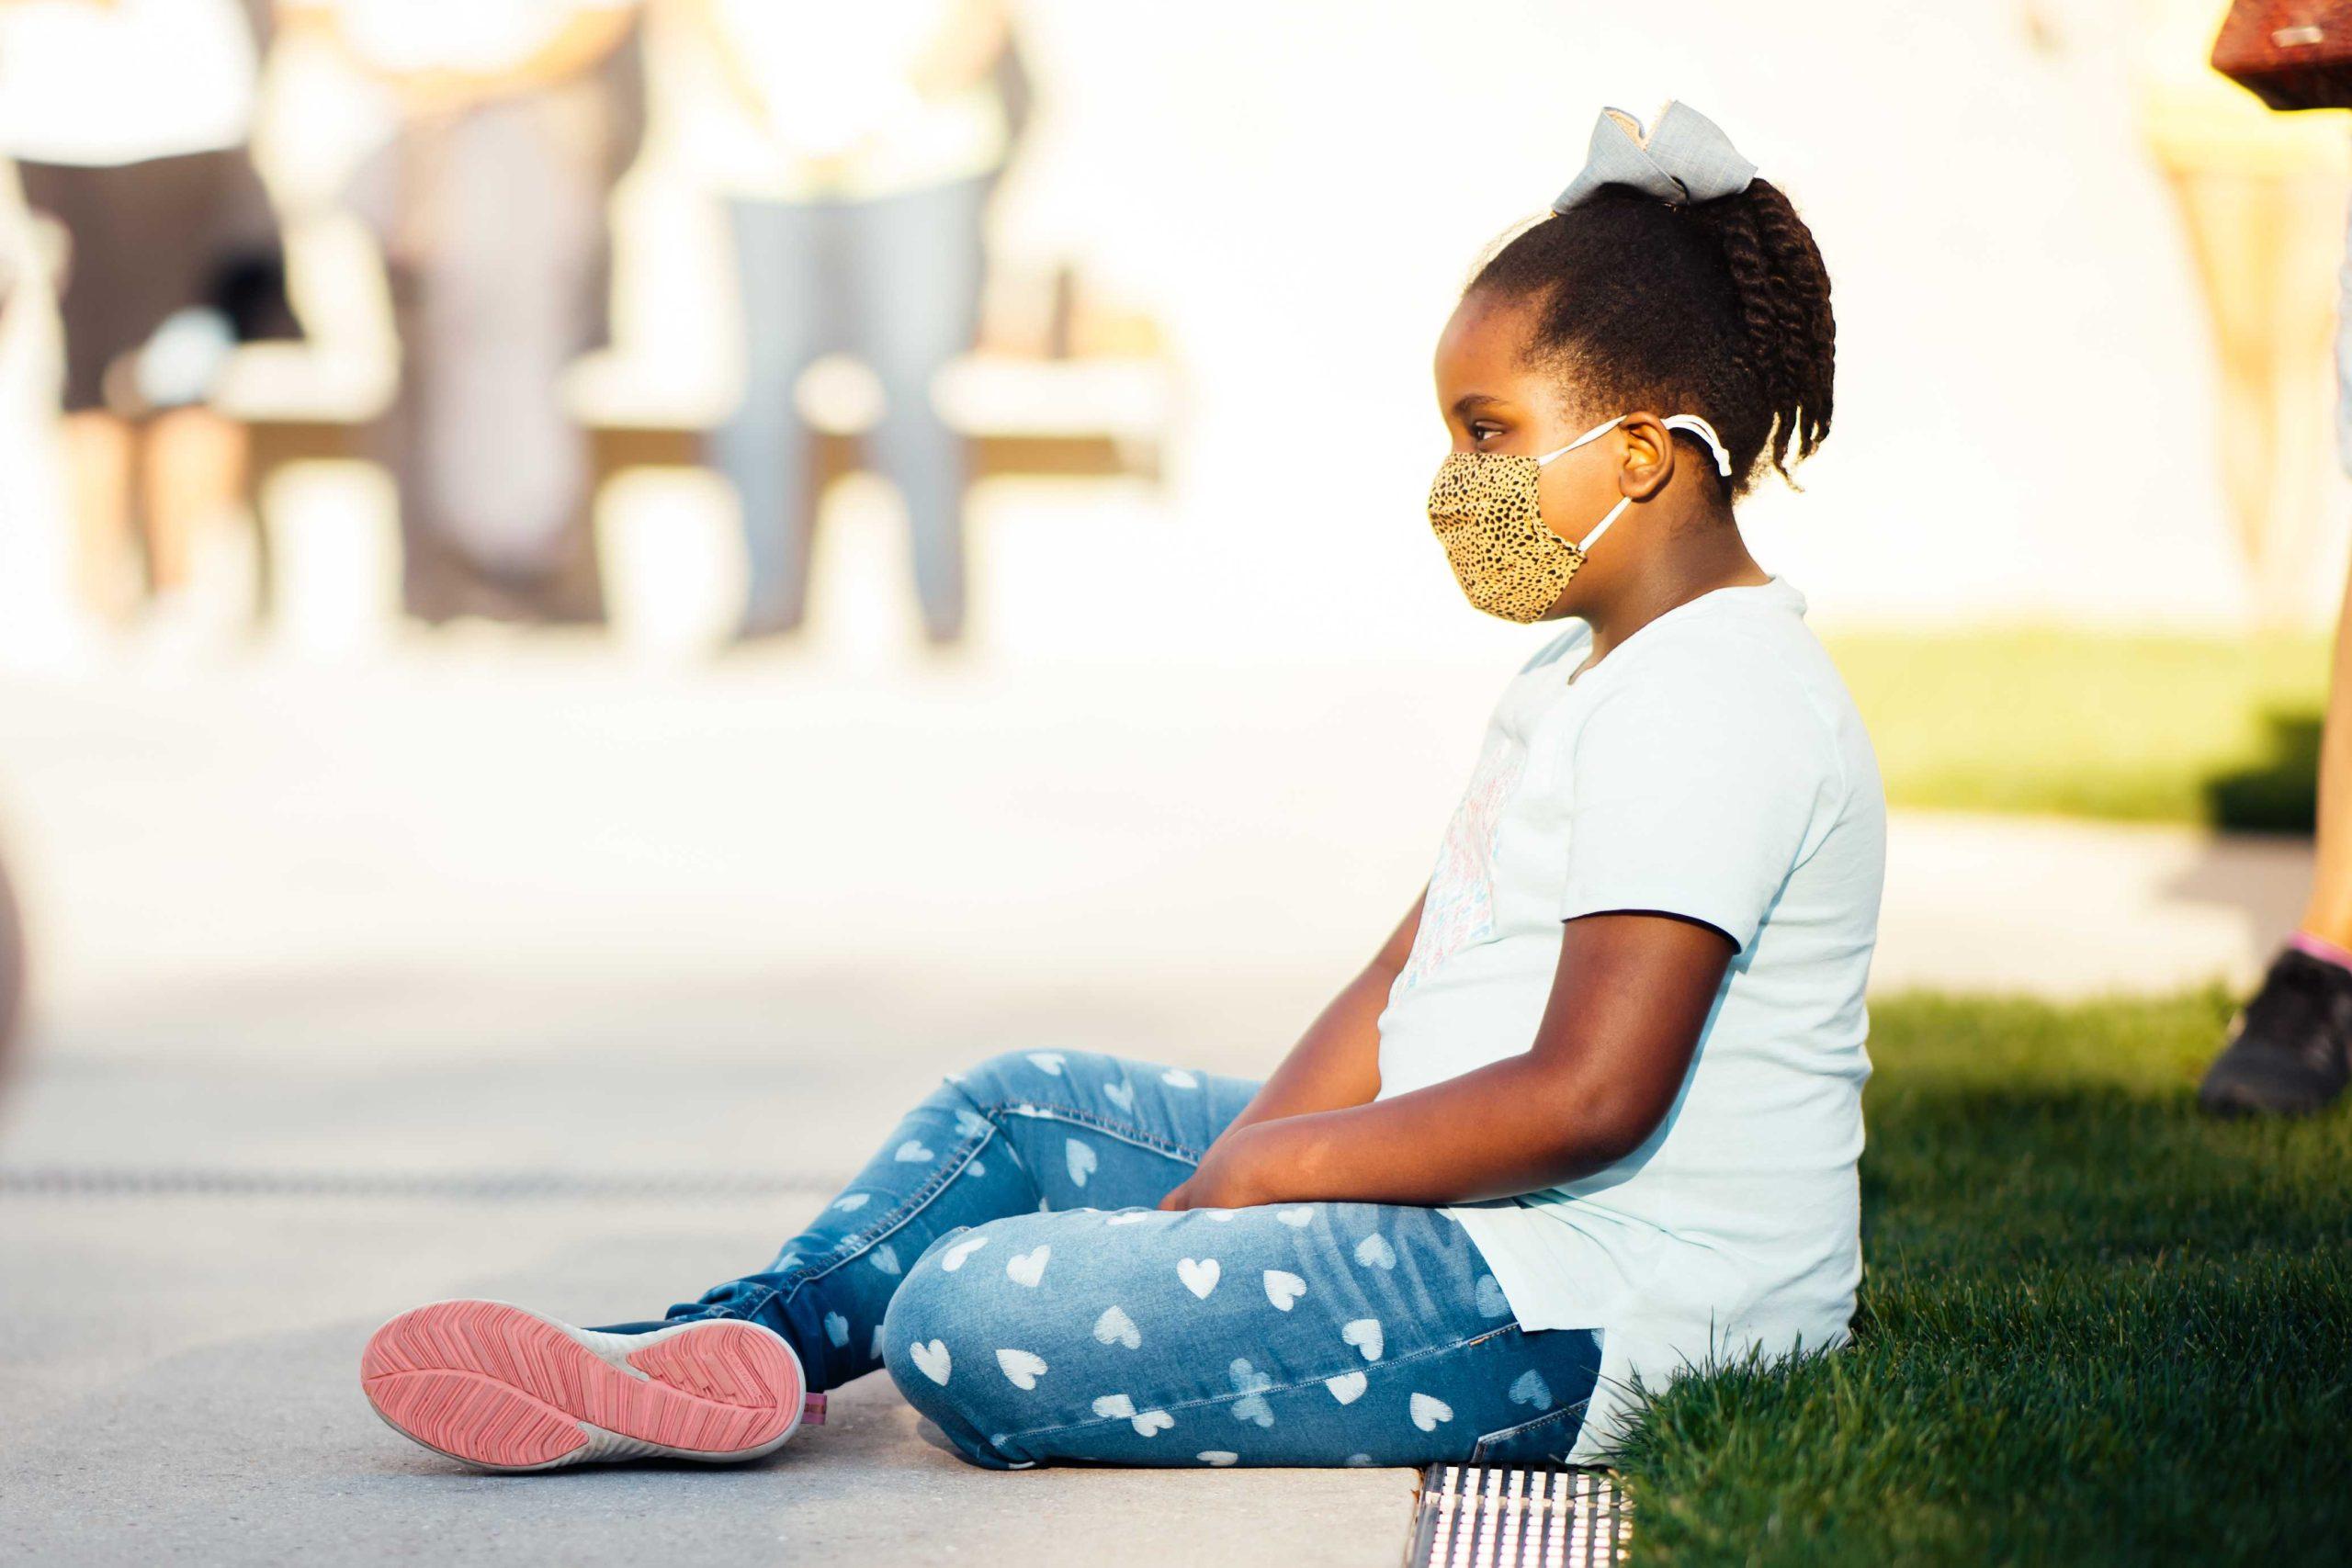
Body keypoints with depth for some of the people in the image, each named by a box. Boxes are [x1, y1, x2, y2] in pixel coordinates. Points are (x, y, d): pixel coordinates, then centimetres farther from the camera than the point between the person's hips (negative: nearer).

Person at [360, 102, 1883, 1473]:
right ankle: (748, 1334, 13)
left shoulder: (1700, 711, -19)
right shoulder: (1586, 677, 17)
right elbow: (1405, 981, 14)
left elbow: (1590, 1097, -27)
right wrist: (1234, 1165, -2)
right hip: (1474, 1221, 11)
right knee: (1022, 1108, 20)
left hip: (1577, 1307, -11)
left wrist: (1276, 1163, -15)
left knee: (972, 1321, -20)